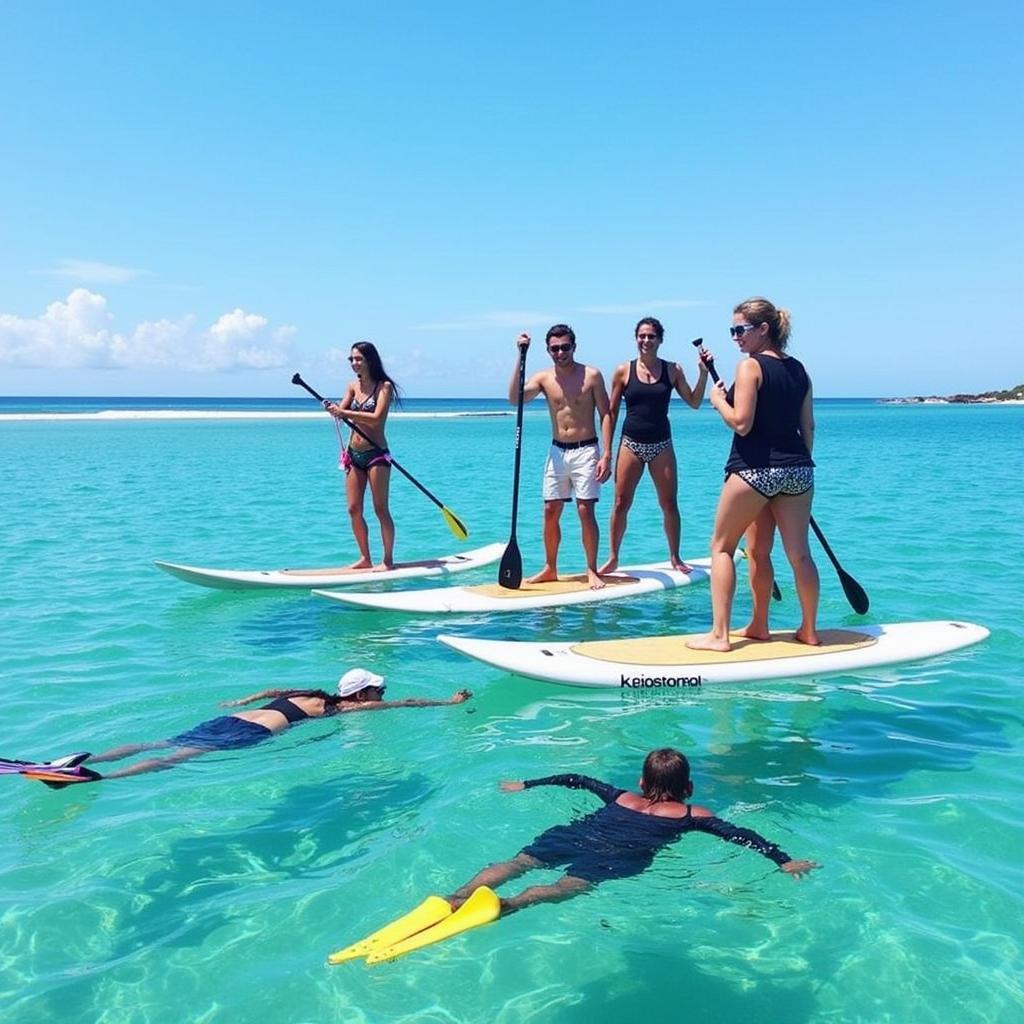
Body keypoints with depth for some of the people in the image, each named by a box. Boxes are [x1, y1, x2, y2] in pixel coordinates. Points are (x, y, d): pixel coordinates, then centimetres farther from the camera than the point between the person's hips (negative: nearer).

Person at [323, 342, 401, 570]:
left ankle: (388, 560, 7)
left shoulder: (384, 386, -8)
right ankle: (365, 558, 18)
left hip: (376, 454, -6)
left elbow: (376, 418, -20)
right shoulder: (352, 386, 11)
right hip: (354, 453, 6)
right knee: (354, 510, 6)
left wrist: (344, 412, -26)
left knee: (381, 509, -2)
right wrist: (333, 409, -24)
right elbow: (342, 411, -1)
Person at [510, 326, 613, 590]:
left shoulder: (591, 375, -4)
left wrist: (606, 455, -13)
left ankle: (592, 571, 3)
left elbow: (605, 415, -4)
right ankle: (550, 569, 18)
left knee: (586, 511, -7)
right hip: (557, 451, 4)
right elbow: (515, 398, -12)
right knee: (550, 512, 6)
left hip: (586, 451, -4)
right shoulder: (544, 378, 4)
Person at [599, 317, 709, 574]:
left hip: (661, 444, 1)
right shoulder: (623, 371, 0)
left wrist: (703, 373, -8)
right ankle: (613, 558, 11)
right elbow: (611, 412, 4)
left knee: (669, 504, 5)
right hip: (631, 444, -1)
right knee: (621, 503, 0)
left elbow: (694, 402, 5)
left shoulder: (672, 370, 3)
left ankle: (675, 558, 18)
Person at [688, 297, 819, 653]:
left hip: (755, 469, -6)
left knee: (722, 546, 5)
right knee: (799, 553, 12)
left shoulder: (750, 365, -9)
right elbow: (808, 428, 14)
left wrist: (718, 400, 0)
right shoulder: (798, 370, 11)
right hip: (797, 469, 7)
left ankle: (719, 634, 2)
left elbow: (741, 423, -17)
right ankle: (809, 630, 21)